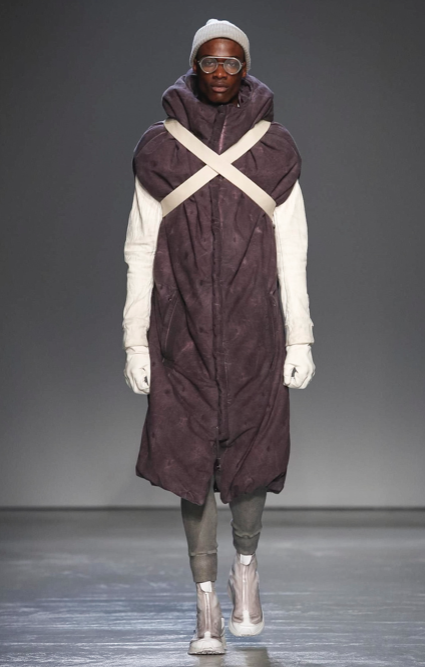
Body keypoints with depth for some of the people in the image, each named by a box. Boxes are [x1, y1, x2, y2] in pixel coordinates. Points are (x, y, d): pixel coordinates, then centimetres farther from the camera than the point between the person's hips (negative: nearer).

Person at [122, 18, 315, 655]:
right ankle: (208, 608, 10)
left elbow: (292, 251, 5)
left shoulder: (274, 149, 4)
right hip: (183, 334, 0)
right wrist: (136, 340, 0)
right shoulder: (159, 149, 3)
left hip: (255, 330, 0)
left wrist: (300, 337, 1)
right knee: (192, 461, 0)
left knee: (251, 457, 0)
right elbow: (141, 250, 4)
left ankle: (245, 567, 30)